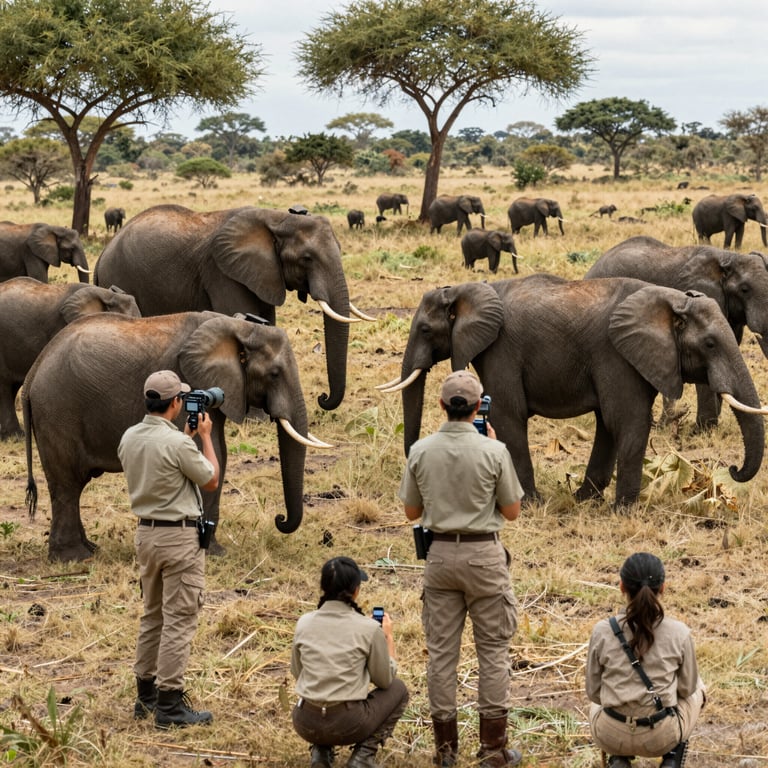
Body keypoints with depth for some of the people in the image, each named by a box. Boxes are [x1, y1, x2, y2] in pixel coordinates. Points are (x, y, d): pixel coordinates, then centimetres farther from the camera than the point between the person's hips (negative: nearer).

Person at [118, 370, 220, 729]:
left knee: (153, 616, 18)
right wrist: (205, 436, 4)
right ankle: (169, 703, -3)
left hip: (146, 533, 8)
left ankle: (146, 694, 25)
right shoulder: (177, 443, -21)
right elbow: (211, 480, -6)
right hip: (180, 536, -8)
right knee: (178, 621, -3)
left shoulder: (129, 437, 2)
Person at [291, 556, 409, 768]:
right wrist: (388, 638, 17)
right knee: (398, 689, 23)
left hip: (305, 724, 4)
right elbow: (384, 681, 4)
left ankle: (321, 750, 12)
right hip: (348, 725, -4)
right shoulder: (369, 629, -10)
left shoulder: (304, 623, 0)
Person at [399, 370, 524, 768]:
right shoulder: (493, 451, -11)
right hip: (483, 555, -3)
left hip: (440, 553, 3)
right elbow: (512, 511, 0)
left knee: (441, 650, 8)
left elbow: (411, 511, 7)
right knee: (493, 650, 5)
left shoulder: (420, 451, -3)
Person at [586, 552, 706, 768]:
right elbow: (687, 687, 0)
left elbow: (594, 691, -2)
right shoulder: (679, 633, -14)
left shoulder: (602, 632, -14)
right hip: (662, 737, -1)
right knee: (697, 689, 33)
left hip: (611, 736, 1)